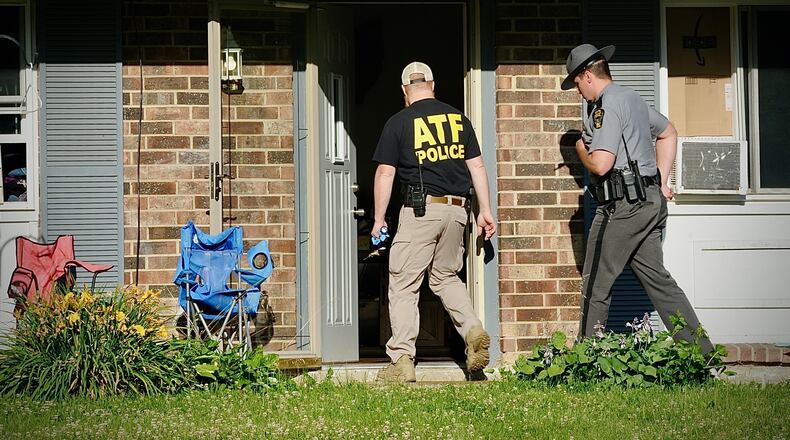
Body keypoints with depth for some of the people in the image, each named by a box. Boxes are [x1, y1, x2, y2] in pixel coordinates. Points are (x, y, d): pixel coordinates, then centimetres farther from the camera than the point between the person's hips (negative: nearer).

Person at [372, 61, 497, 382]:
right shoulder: (458, 118, 11)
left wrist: (378, 219, 4)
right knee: (445, 277, 22)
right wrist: (485, 210, 15)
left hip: (421, 209, -4)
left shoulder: (399, 122, 0)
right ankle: (473, 330, 0)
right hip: (457, 209, 5)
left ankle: (402, 361, -5)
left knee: (403, 284, 1)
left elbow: (385, 173, -1)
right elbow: (476, 166, 11)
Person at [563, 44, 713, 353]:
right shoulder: (632, 98, 18)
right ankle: (703, 354, 3)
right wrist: (661, 181, 26)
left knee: (595, 286, -1)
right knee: (657, 280, 8)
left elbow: (600, 164, -22)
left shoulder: (607, 106, -13)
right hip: (651, 201, 9)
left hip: (623, 206, -9)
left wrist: (581, 149, 0)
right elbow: (668, 133, 32)